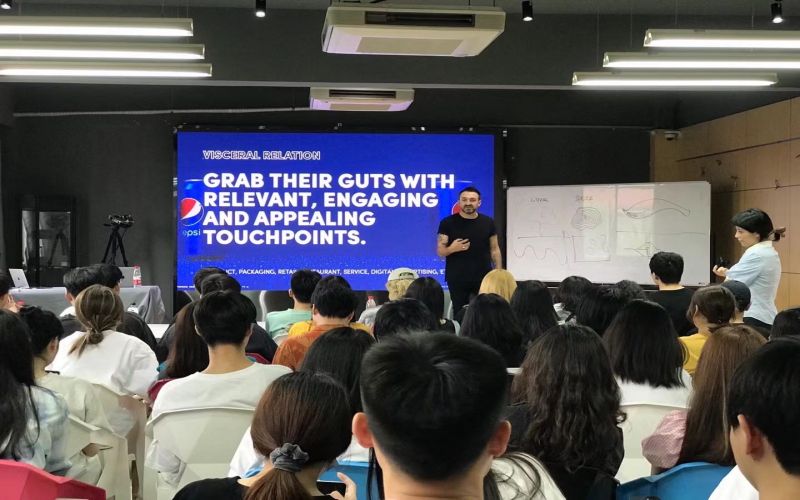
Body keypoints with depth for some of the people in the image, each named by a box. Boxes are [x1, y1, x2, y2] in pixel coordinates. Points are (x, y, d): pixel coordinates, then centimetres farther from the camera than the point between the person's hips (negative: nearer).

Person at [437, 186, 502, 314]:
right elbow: (440, 251, 0)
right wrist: (452, 249, -21)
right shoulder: (448, 223, -1)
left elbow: (495, 250, 10)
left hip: (483, 278, 1)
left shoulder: (488, 222, 5)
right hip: (457, 279, -1)